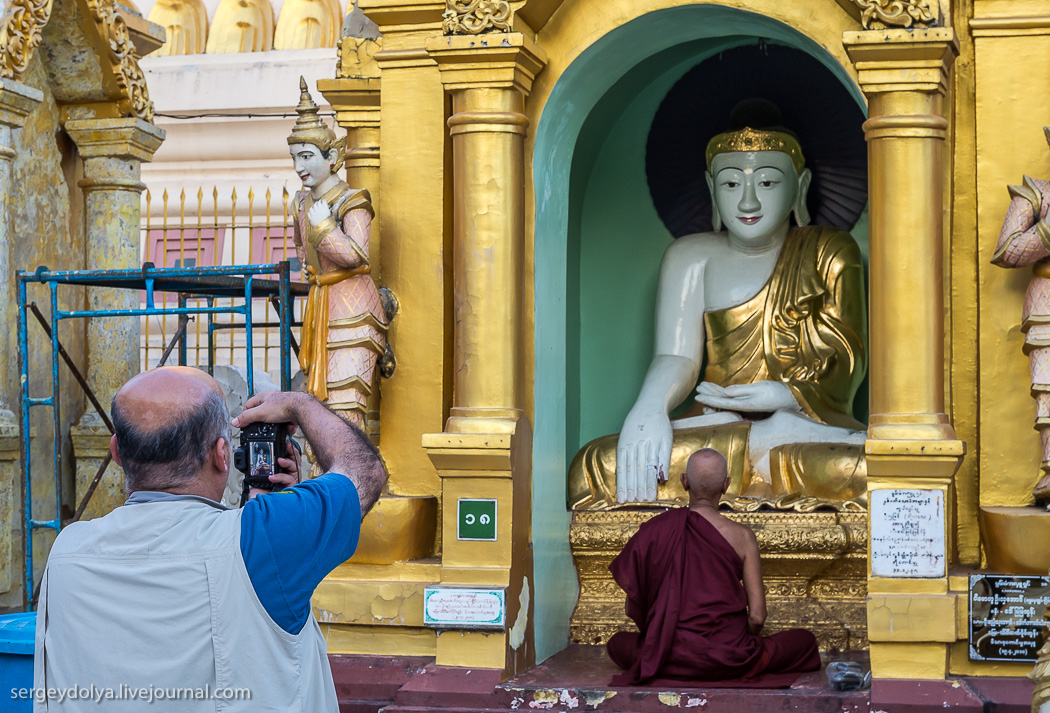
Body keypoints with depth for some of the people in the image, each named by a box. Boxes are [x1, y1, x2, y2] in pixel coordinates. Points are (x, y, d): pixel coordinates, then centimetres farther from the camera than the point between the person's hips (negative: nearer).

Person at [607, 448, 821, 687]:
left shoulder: (656, 529, -5)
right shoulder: (742, 537, -9)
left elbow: (634, 604, 1)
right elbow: (757, 616, -9)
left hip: (672, 657, 1)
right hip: (728, 657, -1)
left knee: (617, 643, 31)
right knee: (805, 640, 19)